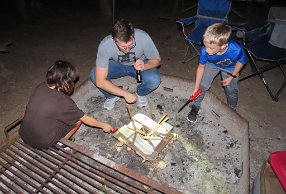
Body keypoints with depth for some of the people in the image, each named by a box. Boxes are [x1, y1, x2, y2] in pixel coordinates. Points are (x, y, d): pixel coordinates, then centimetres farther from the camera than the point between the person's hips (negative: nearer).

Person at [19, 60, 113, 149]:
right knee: (78, 118, 3)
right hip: (42, 144, -6)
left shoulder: (40, 87, -7)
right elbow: (86, 119, -13)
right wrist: (104, 125, 2)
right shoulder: (63, 101, -24)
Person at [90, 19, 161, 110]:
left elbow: (157, 60, -15)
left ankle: (140, 93, 5)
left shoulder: (143, 38, -32)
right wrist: (125, 94, -33)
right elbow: (100, 81, -32)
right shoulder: (105, 45, -33)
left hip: (139, 64, 0)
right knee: (94, 75, -27)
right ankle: (112, 96, 4)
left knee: (154, 80, -31)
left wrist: (144, 66, -37)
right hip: (117, 65, 1)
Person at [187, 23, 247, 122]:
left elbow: (241, 61, -17)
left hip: (230, 68, 0)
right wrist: (196, 88, -16)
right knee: (202, 85, -6)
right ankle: (195, 106, 22)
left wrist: (231, 77, -15)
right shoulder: (205, 51, -39)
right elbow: (201, 67, -20)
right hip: (212, 64, 0)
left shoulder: (236, 50, -43)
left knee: (231, 89, 11)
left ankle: (232, 109, 42)